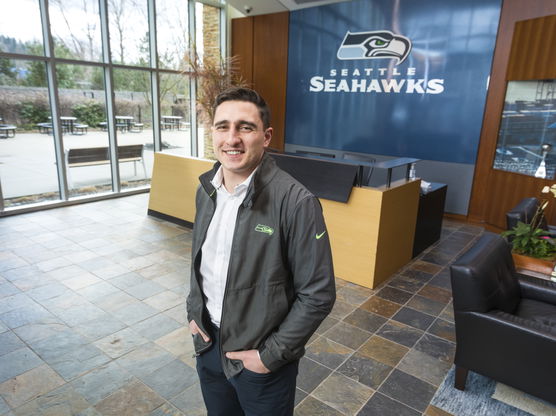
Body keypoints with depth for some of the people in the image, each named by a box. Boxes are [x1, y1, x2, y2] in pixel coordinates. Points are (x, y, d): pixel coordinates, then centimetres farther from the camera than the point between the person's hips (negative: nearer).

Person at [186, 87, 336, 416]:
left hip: (261, 357, -5)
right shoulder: (206, 189, -3)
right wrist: (193, 310, 4)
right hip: (208, 343, 6)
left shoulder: (296, 202, -24)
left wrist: (272, 354, -16)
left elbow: (318, 294, -19)